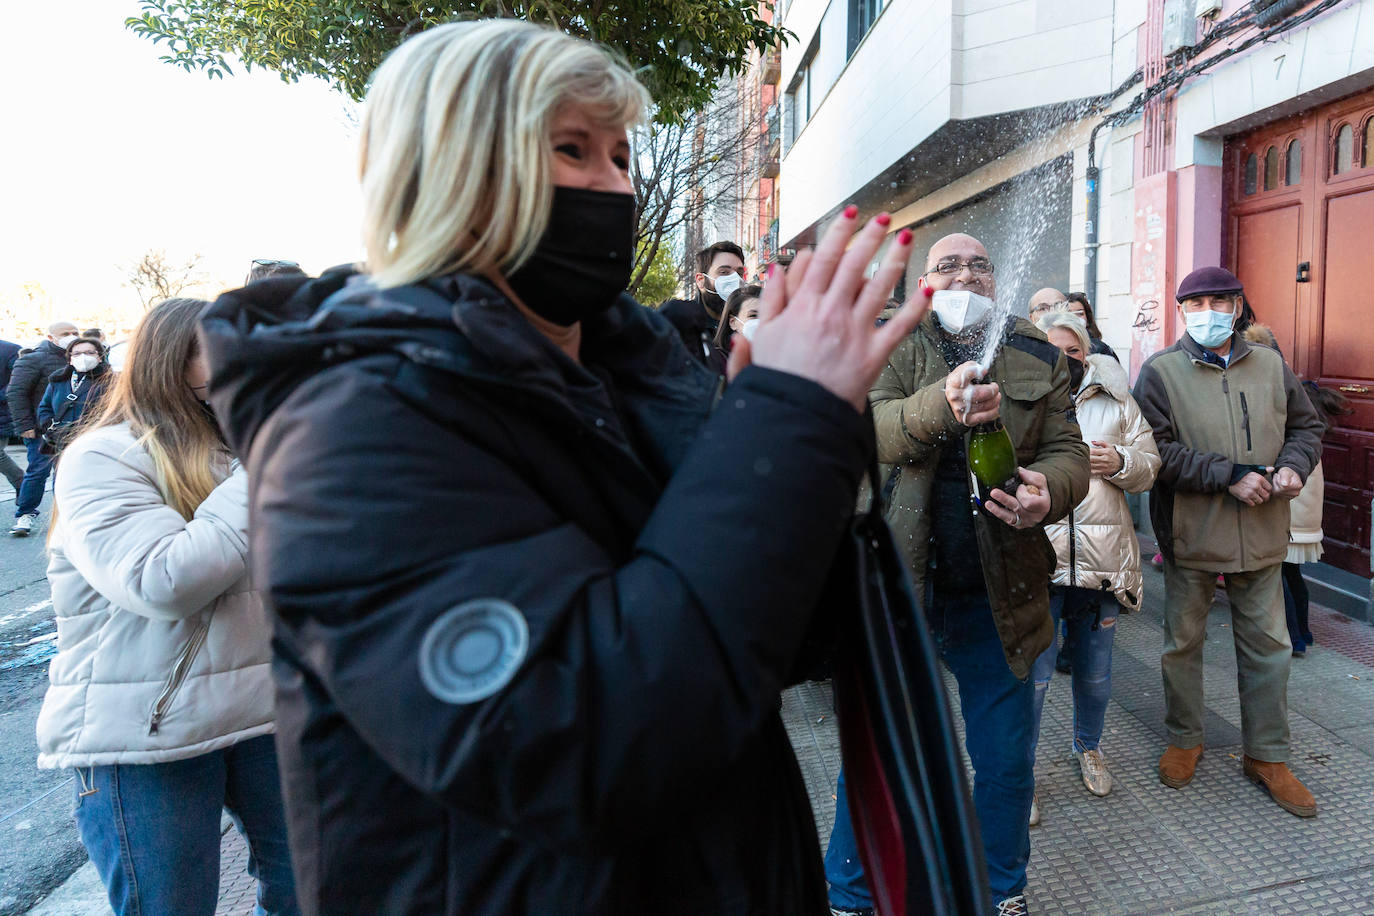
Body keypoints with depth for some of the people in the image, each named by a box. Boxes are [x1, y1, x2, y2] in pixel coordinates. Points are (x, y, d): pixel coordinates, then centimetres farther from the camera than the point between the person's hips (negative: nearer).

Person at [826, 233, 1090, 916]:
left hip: (997, 595, 2)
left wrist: (1047, 490, -21)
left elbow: (1069, 452, 3)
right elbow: (865, 429, -16)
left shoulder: (1038, 360, 8)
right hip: (898, 585, -2)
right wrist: (941, 406, -35)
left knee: (1006, 762, 16)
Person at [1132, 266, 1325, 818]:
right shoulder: (1161, 372, -7)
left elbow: (1306, 426, 16)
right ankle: (1184, 740, 30)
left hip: (1261, 537, 4)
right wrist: (1229, 475, -21)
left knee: (1268, 646, 11)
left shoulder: (1270, 367, 7)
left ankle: (1267, 755, 27)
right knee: (1183, 642, 11)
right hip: (1190, 535, -3)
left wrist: (1293, 465, -5)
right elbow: (1157, 449, -16)